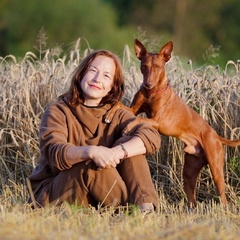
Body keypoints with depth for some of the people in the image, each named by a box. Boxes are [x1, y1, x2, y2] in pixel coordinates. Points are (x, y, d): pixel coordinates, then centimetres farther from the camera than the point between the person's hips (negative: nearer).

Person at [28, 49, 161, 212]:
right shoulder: (57, 112, -5)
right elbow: (54, 154, -24)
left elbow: (152, 137, -15)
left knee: (127, 143, -15)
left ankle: (146, 209, -32)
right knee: (94, 163, -31)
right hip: (51, 197, -4)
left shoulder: (115, 114, 5)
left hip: (97, 197, 4)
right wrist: (91, 151, -44)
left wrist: (118, 152, -35)